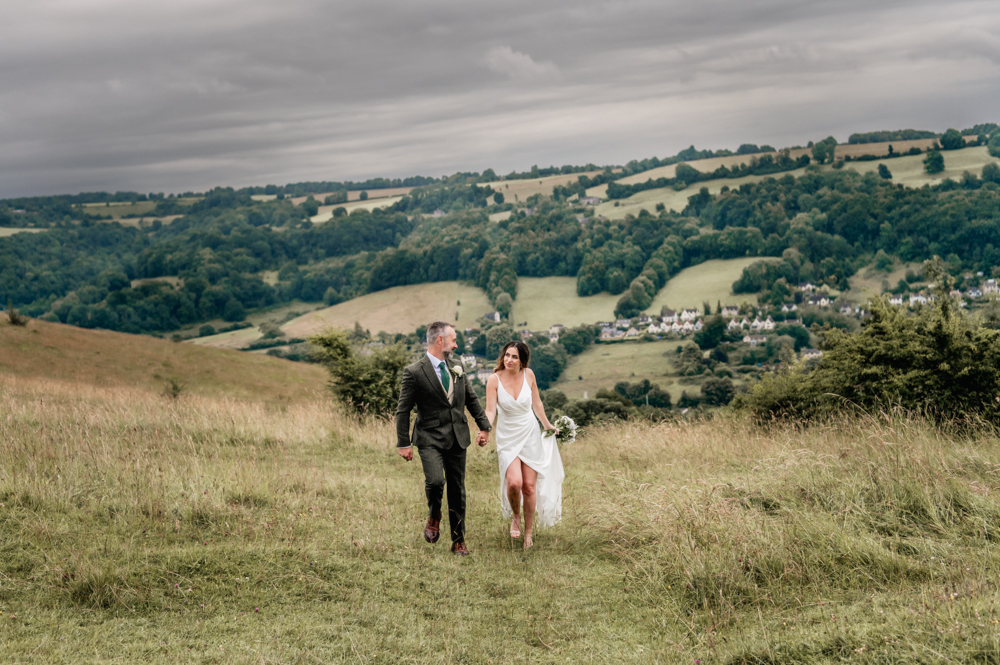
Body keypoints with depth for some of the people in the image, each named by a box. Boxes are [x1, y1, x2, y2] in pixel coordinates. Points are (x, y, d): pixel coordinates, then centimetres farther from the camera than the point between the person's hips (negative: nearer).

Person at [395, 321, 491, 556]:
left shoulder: (457, 369, 10)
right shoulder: (414, 372, -8)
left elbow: (472, 400, 21)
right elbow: (403, 410, -6)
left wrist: (484, 426, 17)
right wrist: (403, 444, -8)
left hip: (457, 439, 5)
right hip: (430, 439, -5)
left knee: (457, 490, 8)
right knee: (435, 480, -24)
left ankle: (459, 541, 19)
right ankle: (434, 516, 8)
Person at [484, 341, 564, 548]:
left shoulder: (528, 375, -4)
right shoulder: (494, 379, -11)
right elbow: (490, 410, -15)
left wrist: (547, 425, 19)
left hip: (530, 435, 2)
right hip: (507, 438, -2)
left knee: (529, 486, 1)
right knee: (514, 483, -19)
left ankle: (528, 532, 17)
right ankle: (515, 517, 13)